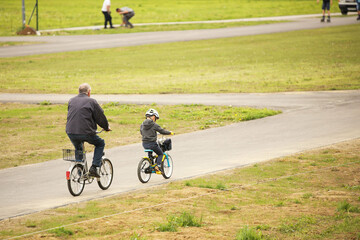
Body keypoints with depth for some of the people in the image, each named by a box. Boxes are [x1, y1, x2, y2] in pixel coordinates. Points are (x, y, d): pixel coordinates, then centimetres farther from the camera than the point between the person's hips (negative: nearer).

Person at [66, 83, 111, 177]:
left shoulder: (71, 101, 14)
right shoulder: (91, 102, -2)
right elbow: (100, 117, 3)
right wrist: (106, 127, 21)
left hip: (71, 133, 5)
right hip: (86, 132, -5)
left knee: (78, 149, 32)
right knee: (100, 143, 20)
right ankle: (94, 167, 6)